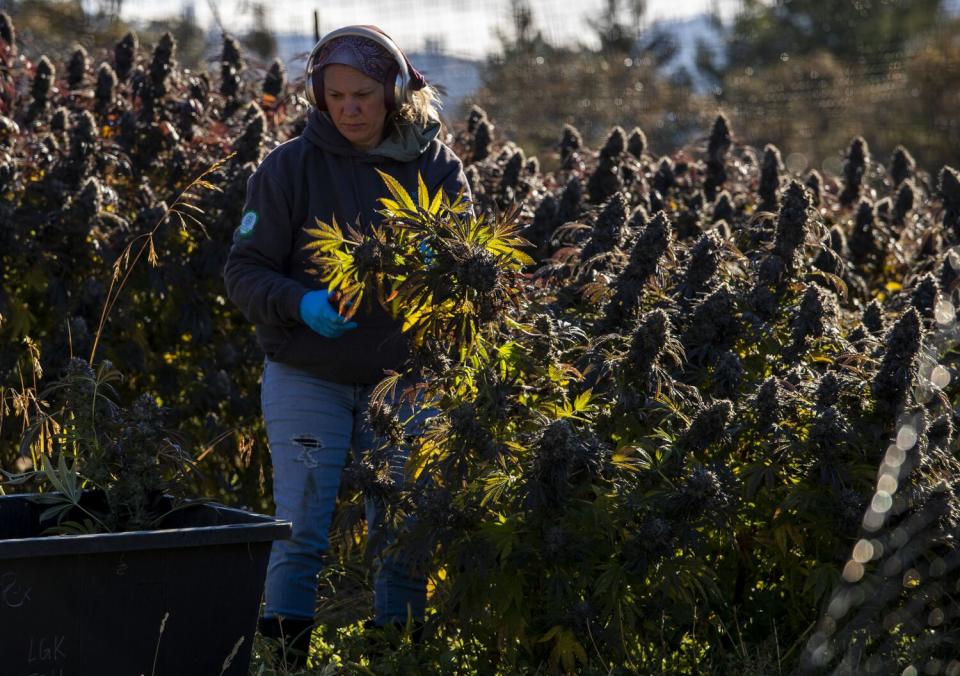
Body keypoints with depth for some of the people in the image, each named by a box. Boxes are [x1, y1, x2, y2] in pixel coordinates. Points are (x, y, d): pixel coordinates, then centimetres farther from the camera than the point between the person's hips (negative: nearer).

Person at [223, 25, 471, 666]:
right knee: (301, 536, -6)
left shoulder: (436, 166, 0)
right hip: (308, 379, -2)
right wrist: (301, 304, -24)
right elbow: (245, 270, -5)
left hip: (403, 379, 2)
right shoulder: (290, 167, -6)